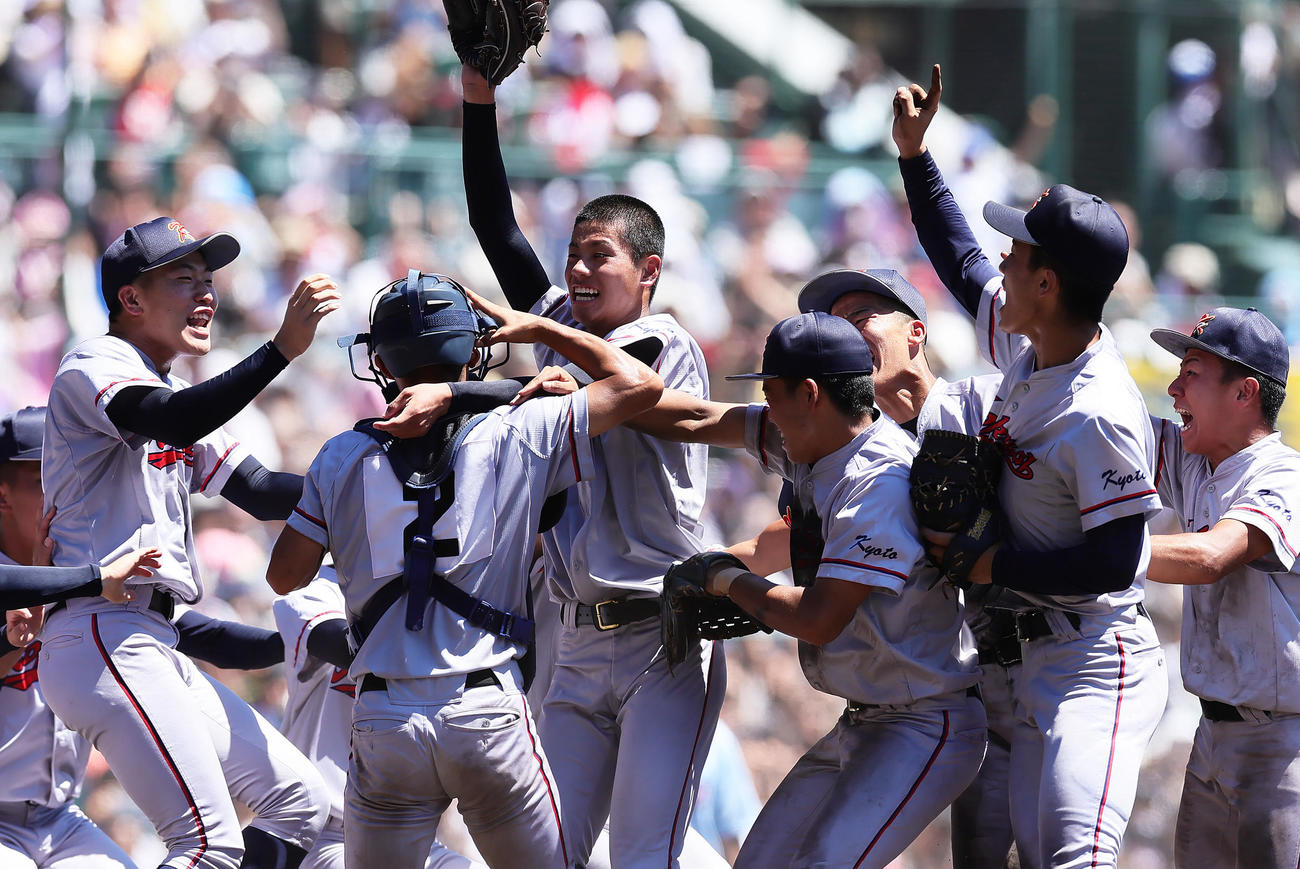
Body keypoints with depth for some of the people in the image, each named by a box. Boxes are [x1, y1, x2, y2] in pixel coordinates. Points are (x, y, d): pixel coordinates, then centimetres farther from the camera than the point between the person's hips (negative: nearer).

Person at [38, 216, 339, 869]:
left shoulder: (171, 397, 25)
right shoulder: (94, 367, -4)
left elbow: (263, 493, 19)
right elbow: (174, 423, -25)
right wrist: (282, 349, -33)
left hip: (152, 651, 10)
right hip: (101, 634, -10)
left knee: (300, 802, 8)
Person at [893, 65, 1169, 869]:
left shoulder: (1100, 416, -23)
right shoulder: (1025, 348, 5)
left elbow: (1113, 563, -24)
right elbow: (962, 264, 24)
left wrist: (993, 565, -17)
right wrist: (914, 155, 21)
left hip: (1101, 665, -10)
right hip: (1039, 656, 10)